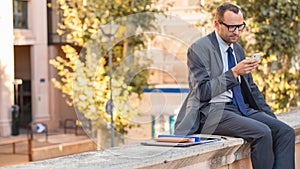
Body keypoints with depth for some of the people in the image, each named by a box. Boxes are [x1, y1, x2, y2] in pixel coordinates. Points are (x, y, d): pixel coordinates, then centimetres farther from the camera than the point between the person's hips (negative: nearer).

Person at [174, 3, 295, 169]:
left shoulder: (238, 49, 17)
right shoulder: (199, 48, -6)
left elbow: (250, 87, 24)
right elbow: (203, 91, -14)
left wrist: (271, 117, 13)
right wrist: (234, 72, -20)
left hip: (242, 109, 8)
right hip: (213, 112, -7)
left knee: (286, 132, -14)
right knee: (262, 133, -29)